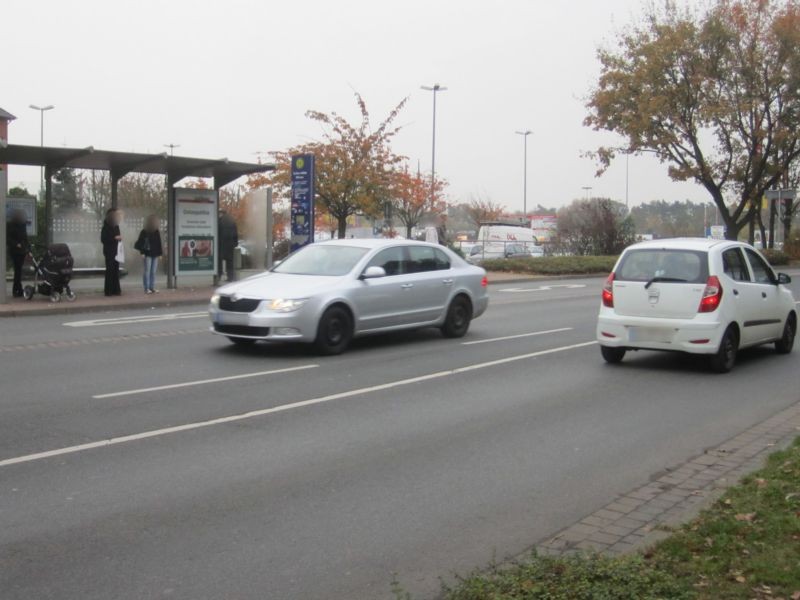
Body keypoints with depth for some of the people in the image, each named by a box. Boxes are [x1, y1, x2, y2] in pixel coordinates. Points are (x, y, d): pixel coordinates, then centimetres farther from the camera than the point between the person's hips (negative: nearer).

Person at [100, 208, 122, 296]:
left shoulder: (116, 226, 11)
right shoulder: (106, 227, -9)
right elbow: (103, 239, -14)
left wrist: (119, 238, -1)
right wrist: (115, 237, -19)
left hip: (115, 251, 7)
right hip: (109, 252, -7)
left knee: (116, 270, 7)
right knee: (110, 270, -5)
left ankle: (115, 290, 12)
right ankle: (109, 290, -1)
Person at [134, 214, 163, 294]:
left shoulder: (157, 232, 10)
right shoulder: (144, 232, -5)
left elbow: (159, 244, 13)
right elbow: (140, 243, -5)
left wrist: (160, 253, 9)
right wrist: (142, 253, -12)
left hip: (155, 254, 5)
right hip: (147, 254, -5)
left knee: (153, 272, 7)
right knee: (147, 271, -5)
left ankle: (152, 287, 11)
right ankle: (146, 288, -2)